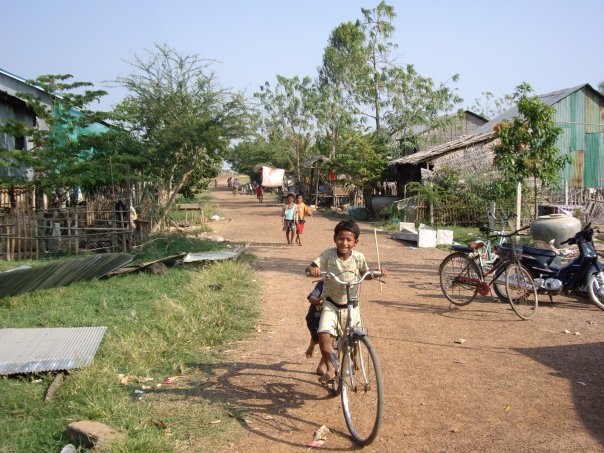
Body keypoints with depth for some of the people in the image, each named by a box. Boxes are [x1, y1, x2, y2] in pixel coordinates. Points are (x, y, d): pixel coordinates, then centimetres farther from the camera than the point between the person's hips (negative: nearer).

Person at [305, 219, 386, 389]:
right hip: (331, 304, -1)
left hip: (350, 305, 2)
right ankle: (330, 369, -5)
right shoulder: (328, 254, -16)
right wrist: (312, 269, -41)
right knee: (323, 334, -23)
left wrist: (377, 274, -13)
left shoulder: (358, 257, -11)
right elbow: (309, 268, -18)